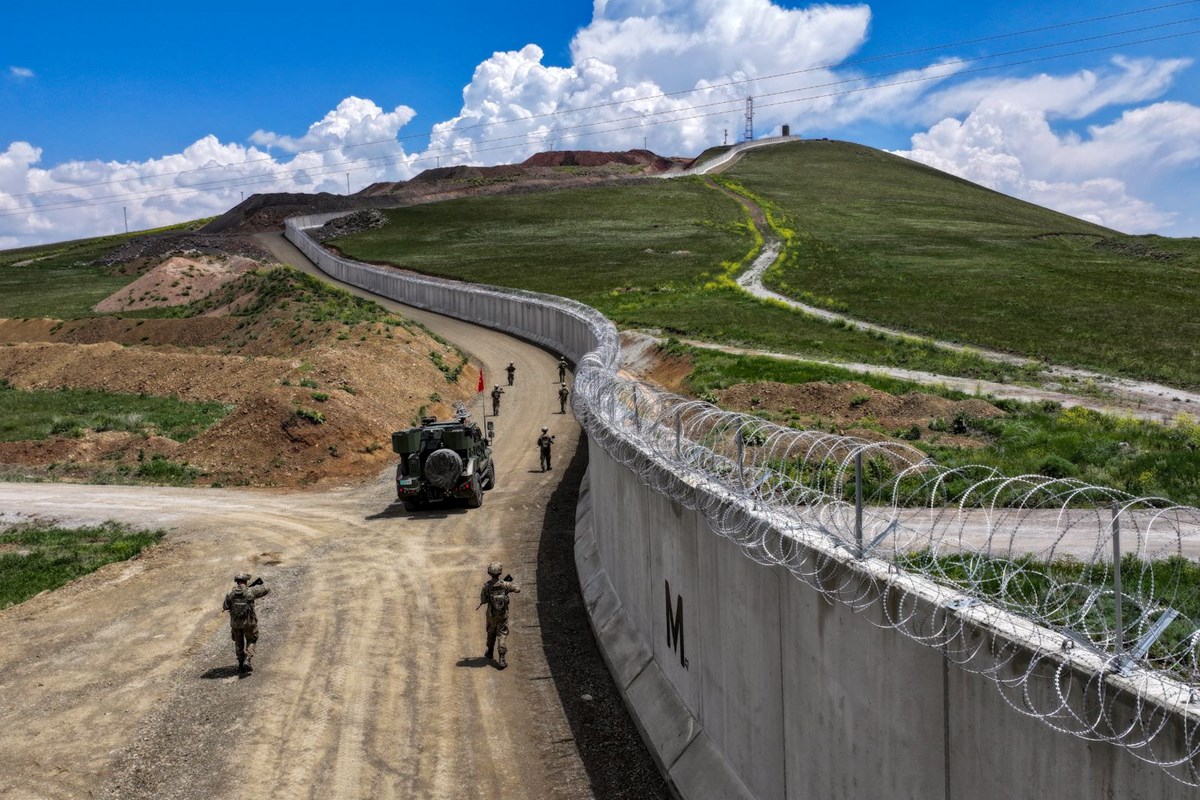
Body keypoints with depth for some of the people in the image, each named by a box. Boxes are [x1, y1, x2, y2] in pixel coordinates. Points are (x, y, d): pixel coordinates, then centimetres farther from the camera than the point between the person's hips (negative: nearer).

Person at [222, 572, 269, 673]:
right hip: (249, 623, -2)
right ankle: (248, 660, -1)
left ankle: (241, 664, 26)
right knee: (251, 641, 18)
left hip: (235, 622, 2)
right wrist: (256, 586, 15)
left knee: (239, 642, 23)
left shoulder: (230, 593, -10)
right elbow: (266, 589, 0)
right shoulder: (251, 591, -14)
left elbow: (225, 607, 1)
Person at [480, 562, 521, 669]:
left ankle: (490, 652, 45)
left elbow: (483, 601, -7)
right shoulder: (505, 585, -18)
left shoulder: (486, 587, -18)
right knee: (502, 635, 4)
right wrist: (510, 583, 11)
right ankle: (501, 660, -4)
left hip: (491, 615, 1)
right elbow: (518, 589, -4)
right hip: (503, 615, -1)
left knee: (491, 633, 25)